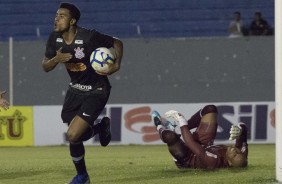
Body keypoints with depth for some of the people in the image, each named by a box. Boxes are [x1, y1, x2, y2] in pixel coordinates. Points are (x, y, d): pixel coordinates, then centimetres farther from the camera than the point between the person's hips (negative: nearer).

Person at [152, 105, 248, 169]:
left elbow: (191, 143, -38)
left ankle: (160, 127, 9)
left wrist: (182, 122, -28)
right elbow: (243, 128, -20)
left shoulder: (212, 161, -47)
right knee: (210, 109, -4)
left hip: (186, 160, -6)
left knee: (170, 135, -35)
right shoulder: (241, 156, -30)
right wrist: (239, 129, -45)